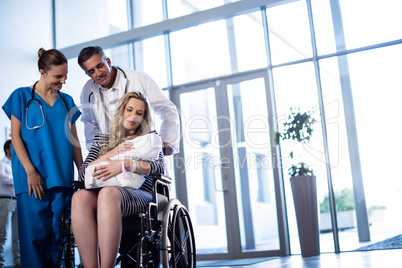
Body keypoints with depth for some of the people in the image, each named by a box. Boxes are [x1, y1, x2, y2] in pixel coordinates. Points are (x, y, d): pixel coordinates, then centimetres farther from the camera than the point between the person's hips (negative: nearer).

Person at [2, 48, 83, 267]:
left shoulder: (66, 101, 15)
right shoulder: (22, 96, 4)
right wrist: (30, 171, -12)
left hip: (62, 176, 4)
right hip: (33, 176, -3)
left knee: (58, 232, 3)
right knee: (35, 232, -6)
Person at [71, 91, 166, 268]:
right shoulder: (102, 139, 27)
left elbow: (160, 167, 1)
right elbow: (83, 174, 14)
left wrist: (126, 164, -15)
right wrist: (112, 154, 0)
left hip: (139, 196, -2)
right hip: (104, 194, 2)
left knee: (108, 193, -38)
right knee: (80, 197, -34)